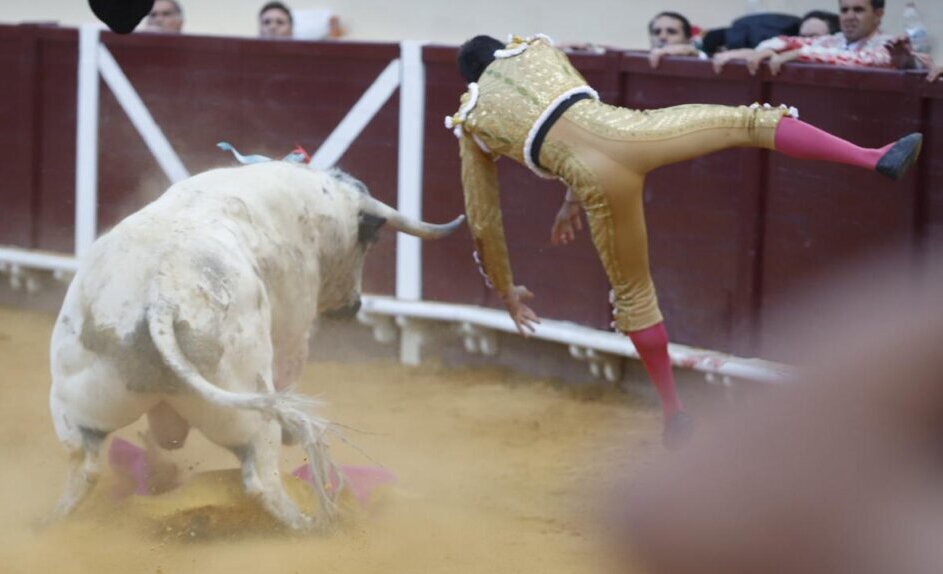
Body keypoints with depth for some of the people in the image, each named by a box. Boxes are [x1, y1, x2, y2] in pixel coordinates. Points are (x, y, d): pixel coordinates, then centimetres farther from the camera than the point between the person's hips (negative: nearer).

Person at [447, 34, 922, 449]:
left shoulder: (471, 124, 26)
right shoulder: (535, 48, 30)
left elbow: (483, 223, 28)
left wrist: (506, 291, 40)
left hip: (595, 178, 0)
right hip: (622, 129, 0)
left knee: (633, 293, 17)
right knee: (748, 123, 9)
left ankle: (674, 413, 25)